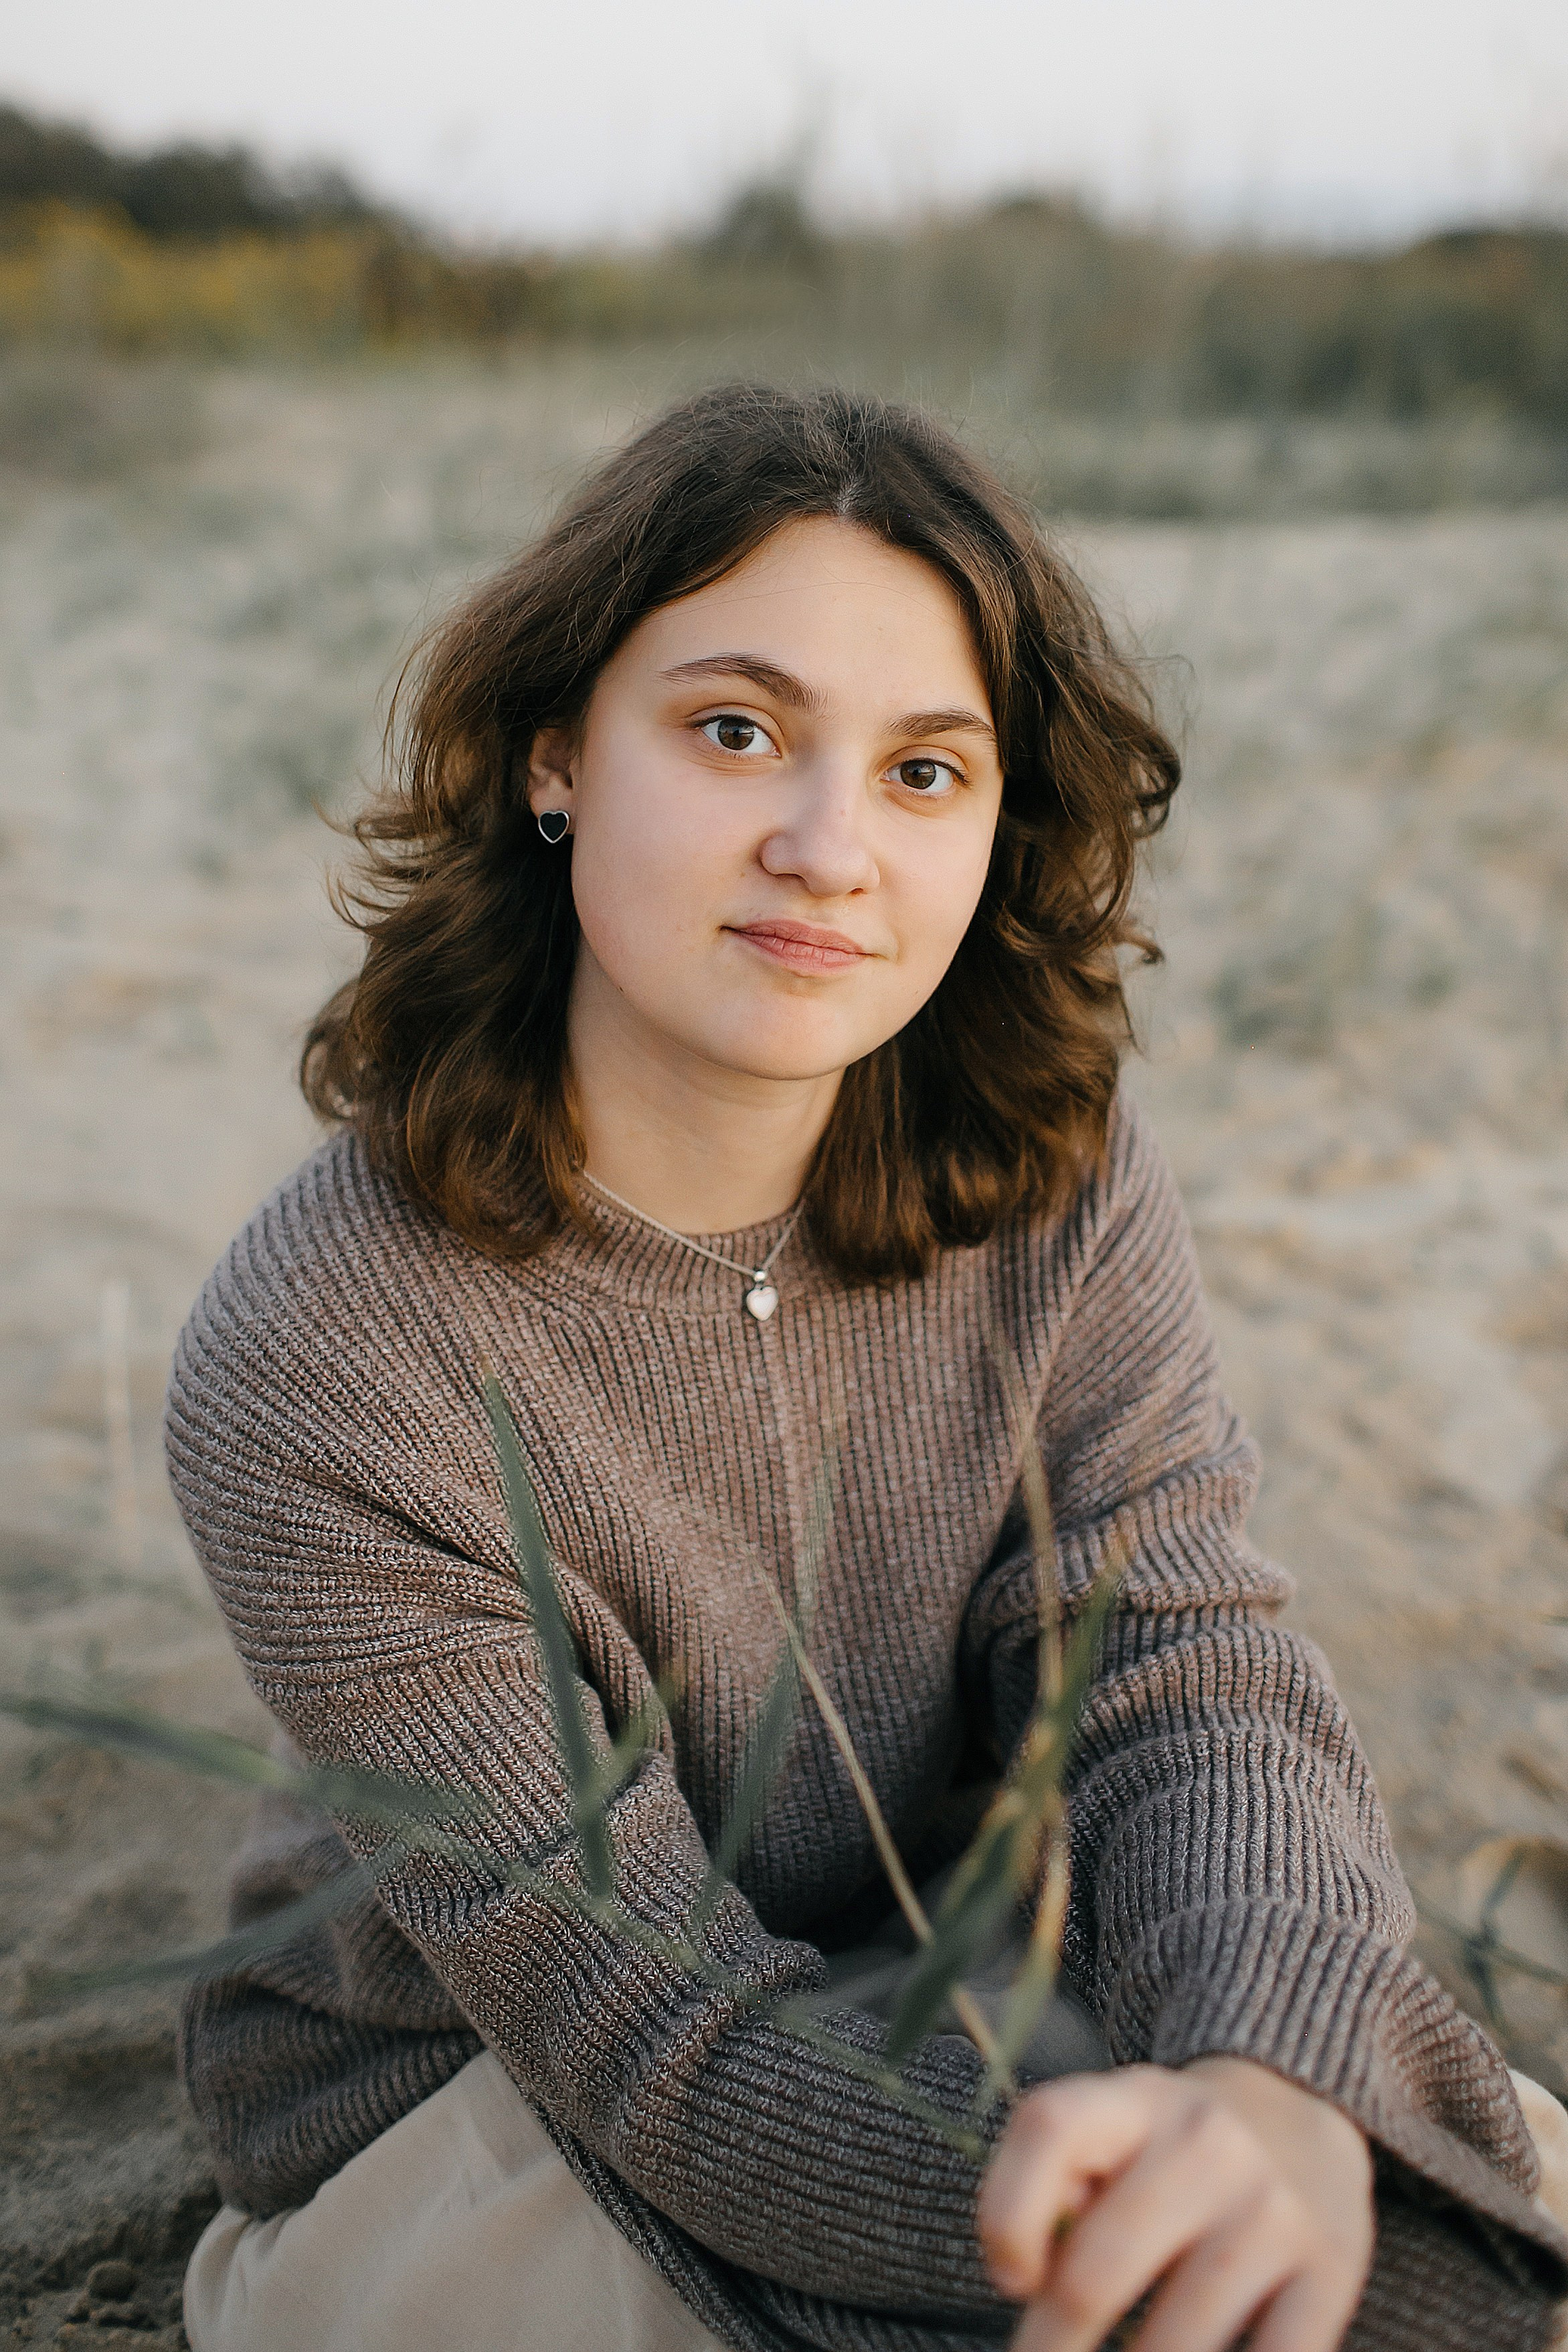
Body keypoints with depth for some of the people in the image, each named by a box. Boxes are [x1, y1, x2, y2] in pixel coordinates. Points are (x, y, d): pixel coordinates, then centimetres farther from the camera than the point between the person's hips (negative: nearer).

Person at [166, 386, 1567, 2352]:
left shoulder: (1055, 1185, -11)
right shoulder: (310, 1376, -25)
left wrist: (1279, 2085, -42)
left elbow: (1187, 1677, -19)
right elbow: (658, 2029, -27)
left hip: (958, 1999, 4)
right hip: (452, 2111, -3)